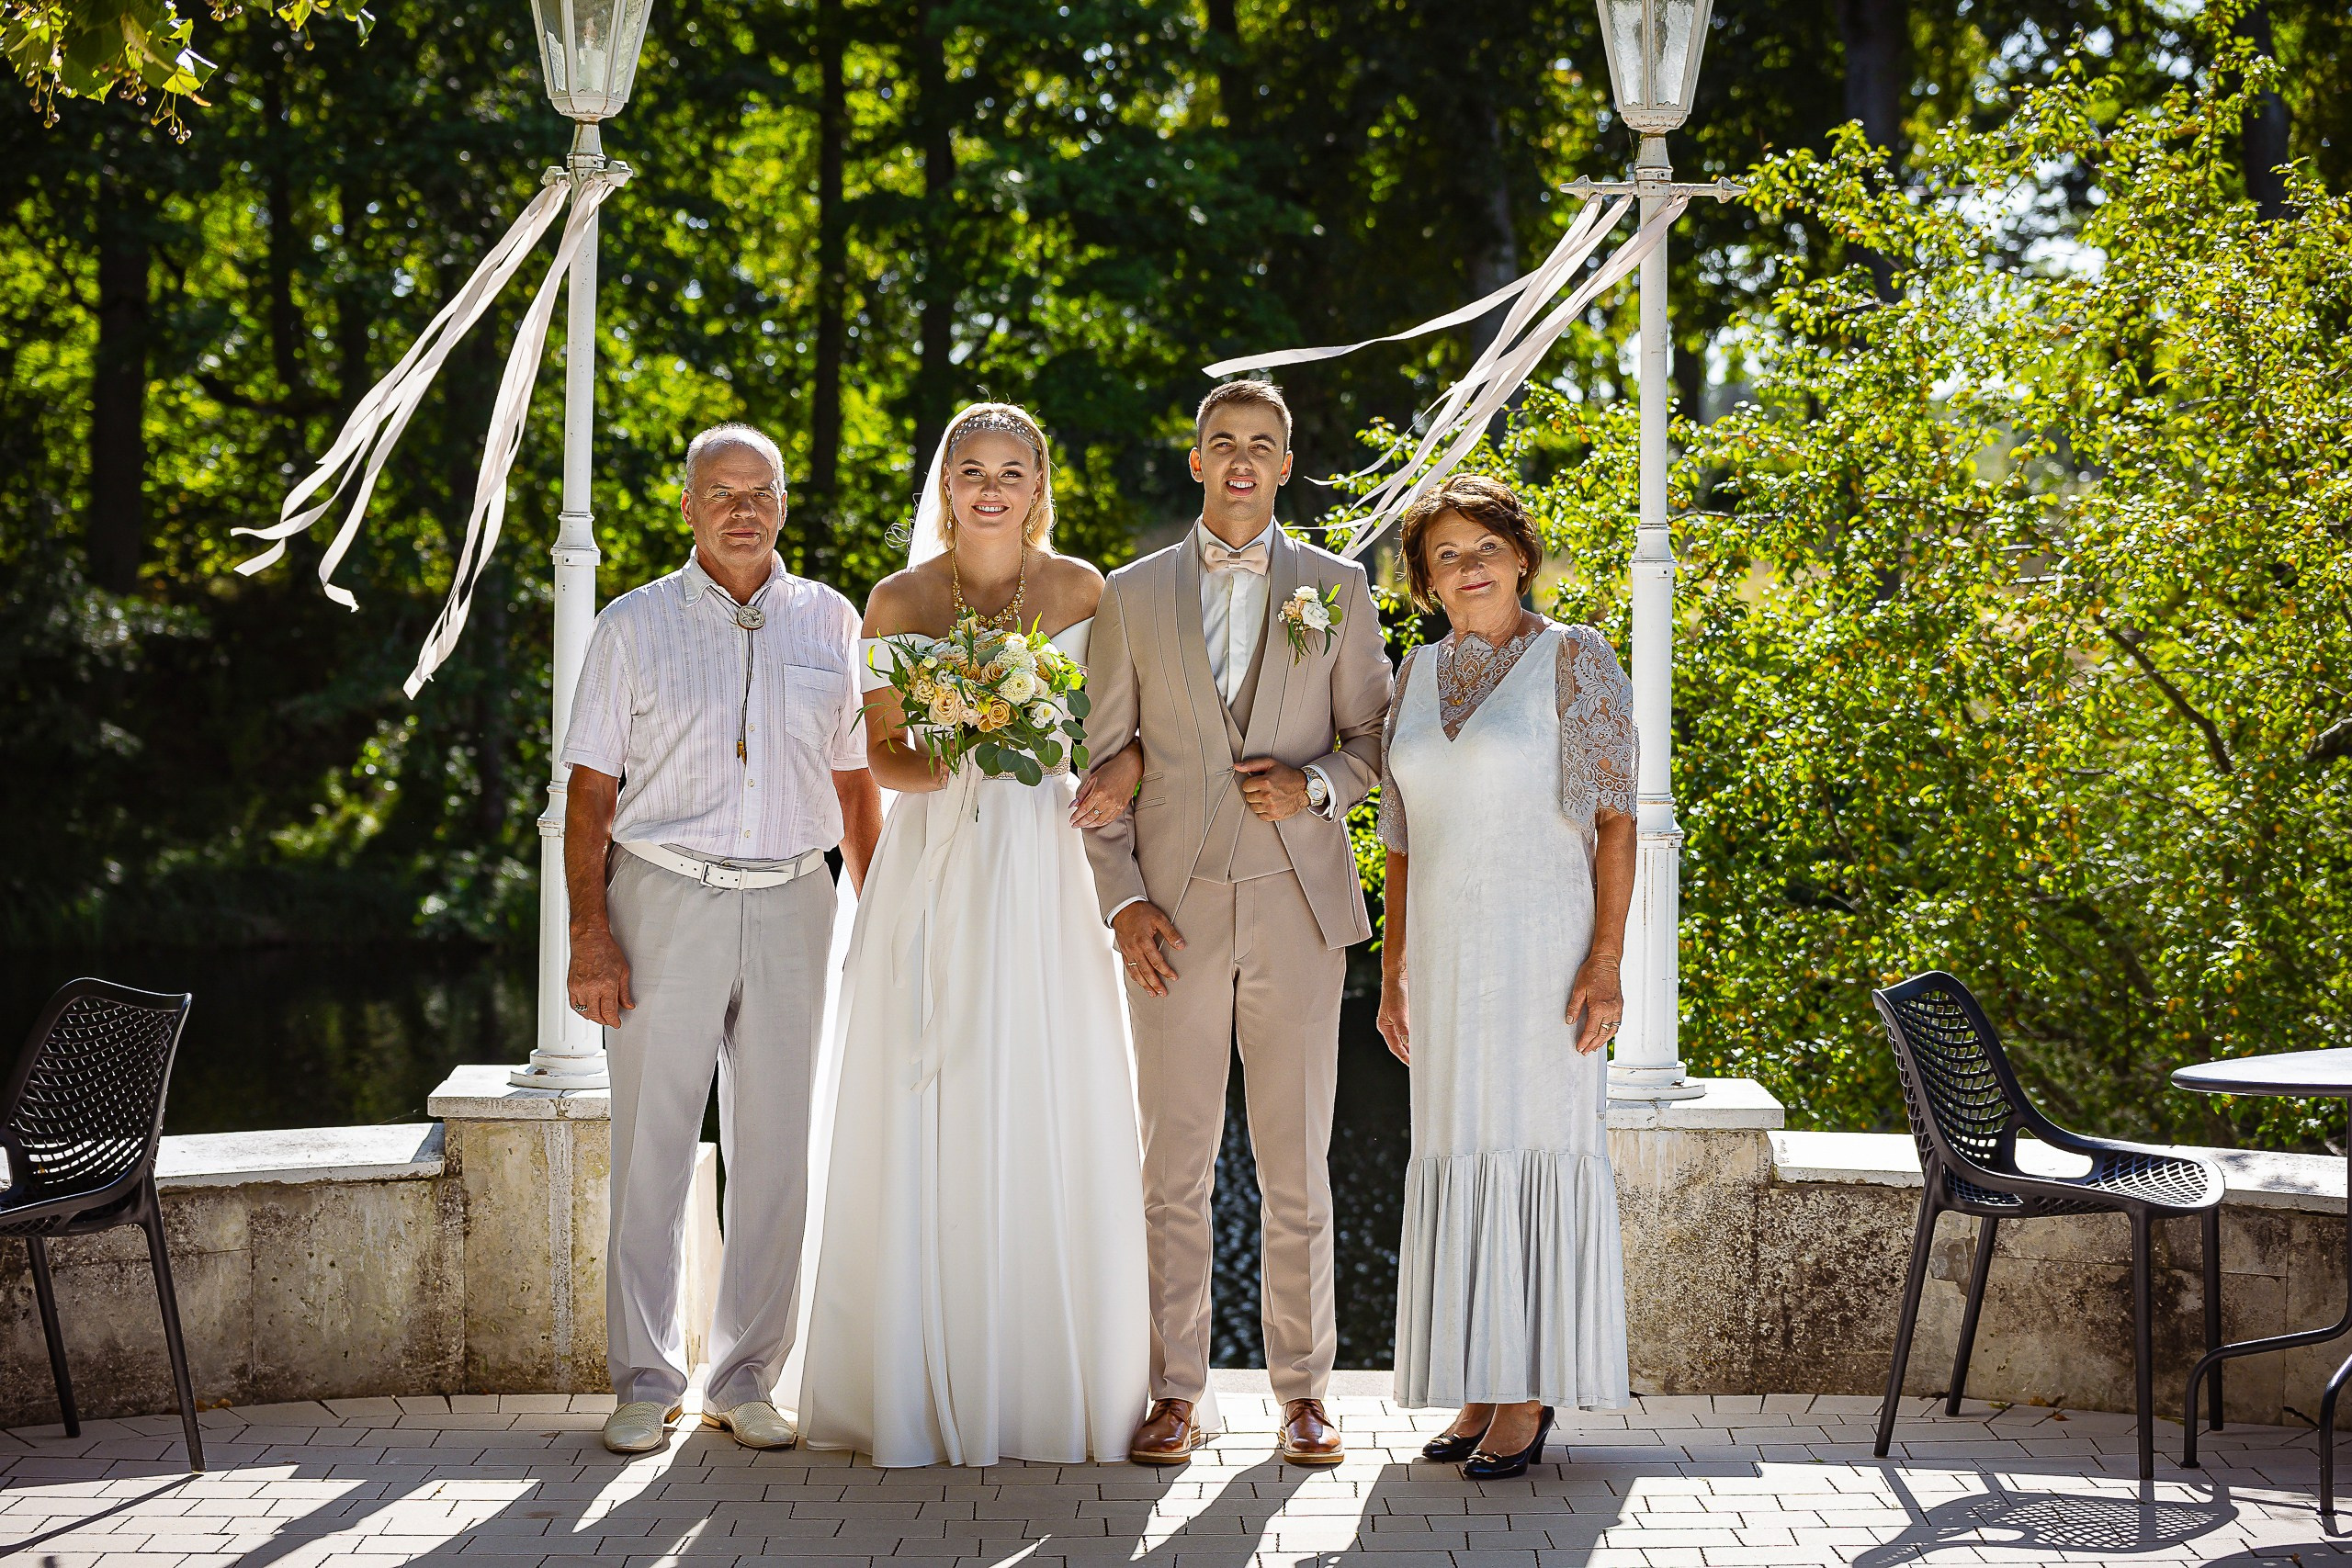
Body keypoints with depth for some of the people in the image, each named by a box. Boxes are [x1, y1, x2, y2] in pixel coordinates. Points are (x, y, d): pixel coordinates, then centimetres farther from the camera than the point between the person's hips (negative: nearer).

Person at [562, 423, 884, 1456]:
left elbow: (855, 782, 14)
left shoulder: (827, 621, 10)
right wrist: (588, 934, -8)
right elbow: (591, 790, 1)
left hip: (792, 906, 2)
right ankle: (644, 1382, 8)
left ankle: (745, 1380, 14)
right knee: (651, 1146, -1)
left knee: (775, 1151, 4)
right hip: (666, 902, -2)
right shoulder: (634, 625, 4)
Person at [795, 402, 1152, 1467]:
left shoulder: (1081, 592, 6)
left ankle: (1054, 1390, 7)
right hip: (933, 875, 0)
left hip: (1045, 877, 0)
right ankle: (922, 1390, 6)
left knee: (1050, 1126, -2)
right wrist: (944, 768, -16)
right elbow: (883, 753, 5)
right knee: (927, 1128, -2)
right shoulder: (898, 602, 6)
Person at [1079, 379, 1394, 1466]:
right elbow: (1103, 759, 8)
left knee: (1296, 1167, 3)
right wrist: (1122, 898, -2)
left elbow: (1372, 738, 12)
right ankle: (1178, 1391, 10)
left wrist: (1315, 786, -10)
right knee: (1174, 1166, 2)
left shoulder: (1336, 588, 9)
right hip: (1176, 916, 0)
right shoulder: (1134, 594, 9)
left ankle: (1303, 1390, 12)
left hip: (1298, 911, 0)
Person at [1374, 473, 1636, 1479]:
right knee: (1460, 1158, 6)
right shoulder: (1418, 674, 12)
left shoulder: (1574, 659, -4)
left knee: (1537, 1151, -4)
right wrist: (1394, 970, 12)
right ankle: (1481, 1388, 12)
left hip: (1544, 943, -5)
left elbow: (1615, 819, -7)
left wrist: (1605, 961, -15)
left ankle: (1530, 1398, 0)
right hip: (1448, 951, 6)